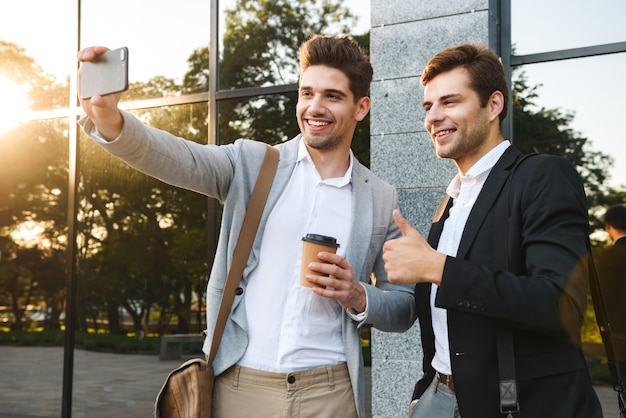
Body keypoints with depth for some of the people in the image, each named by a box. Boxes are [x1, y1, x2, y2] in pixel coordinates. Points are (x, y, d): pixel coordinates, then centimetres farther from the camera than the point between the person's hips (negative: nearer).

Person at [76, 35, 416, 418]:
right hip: (240, 386, 0)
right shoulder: (252, 163, 2)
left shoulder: (383, 200, 3)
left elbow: (405, 309, 8)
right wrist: (108, 117, -33)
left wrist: (359, 297, -12)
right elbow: (177, 158, -15)